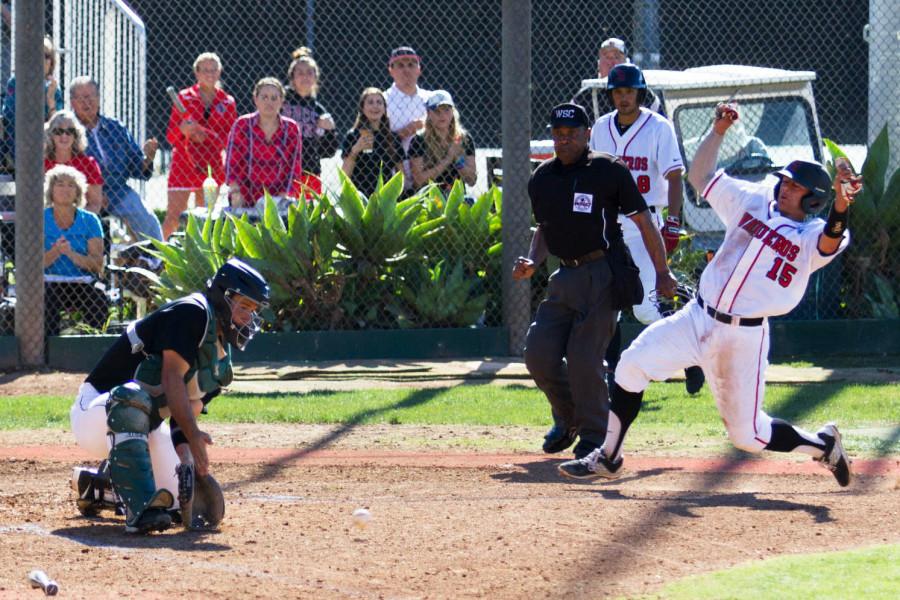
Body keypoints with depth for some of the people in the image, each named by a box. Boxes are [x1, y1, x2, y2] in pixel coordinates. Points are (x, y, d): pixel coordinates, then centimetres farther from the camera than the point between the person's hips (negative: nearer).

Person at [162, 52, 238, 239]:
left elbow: (229, 139, 3)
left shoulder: (227, 103, 8)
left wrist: (205, 135, -15)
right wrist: (182, 129, -20)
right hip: (183, 164, -2)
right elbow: (170, 136, 3)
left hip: (212, 166, 2)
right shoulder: (184, 98, 4)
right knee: (173, 218, -10)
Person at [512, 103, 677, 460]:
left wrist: (662, 272, -4)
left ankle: (594, 437, 2)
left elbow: (643, 222, -2)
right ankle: (568, 419, 23)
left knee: (584, 357, -12)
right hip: (565, 276, 6)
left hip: (602, 274, -6)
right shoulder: (542, 179, 10)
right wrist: (532, 262, 5)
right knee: (539, 353, -2)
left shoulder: (609, 172, -6)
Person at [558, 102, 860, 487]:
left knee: (747, 434, -2)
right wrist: (718, 131, -1)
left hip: (744, 337, -5)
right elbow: (701, 176, 11)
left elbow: (831, 242, -33)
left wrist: (840, 206, -51)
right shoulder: (752, 201, 7)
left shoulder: (811, 236, -9)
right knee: (633, 365, -8)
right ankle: (608, 458, 4)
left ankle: (822, 445, 25)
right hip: (697, 320, 5)